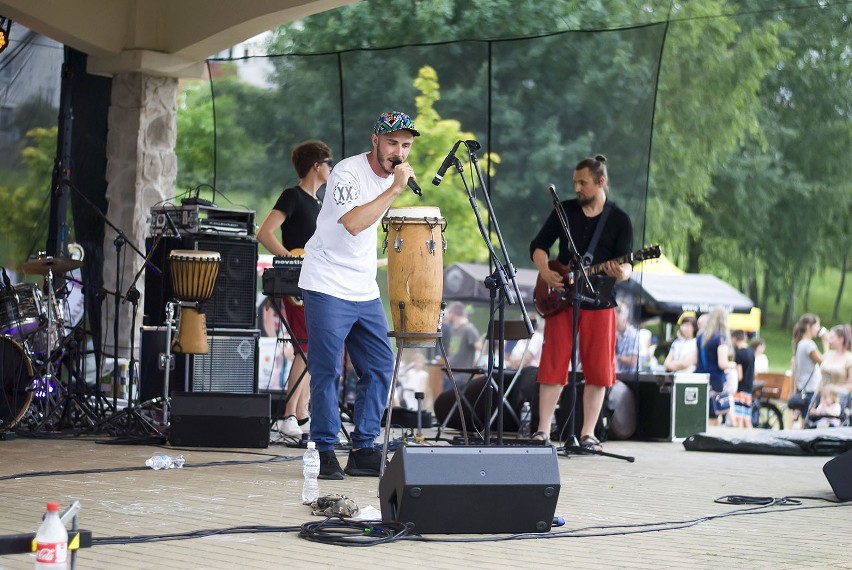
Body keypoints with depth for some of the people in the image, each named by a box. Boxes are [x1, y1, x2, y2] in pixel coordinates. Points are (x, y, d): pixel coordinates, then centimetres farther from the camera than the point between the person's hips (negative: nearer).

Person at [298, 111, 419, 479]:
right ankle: (325, 452, 2)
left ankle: (364, 452, 12)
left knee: (381, 366, 5)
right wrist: (395, 189, -28)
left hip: (365, 291, 8)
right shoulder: (347, 173, -16)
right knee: (327, 371, -6)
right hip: (327, 287, -8)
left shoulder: (391, 175, 9)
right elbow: (353, 222, -32)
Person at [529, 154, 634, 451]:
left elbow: (627, 264, -7)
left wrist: (621, 272, -30)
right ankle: (543, 431, 5)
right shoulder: (564, 210, 5)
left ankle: (587, 434, 9)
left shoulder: (620, 220, -1)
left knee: (598, 370, 1)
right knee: (553, 366, 0)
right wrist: (545, 271, -9)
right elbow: (538, 244, 9)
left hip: (599, 303, -1)